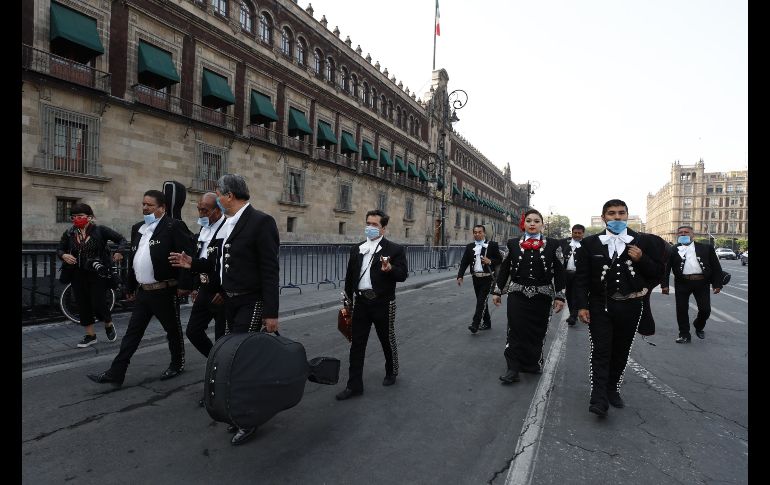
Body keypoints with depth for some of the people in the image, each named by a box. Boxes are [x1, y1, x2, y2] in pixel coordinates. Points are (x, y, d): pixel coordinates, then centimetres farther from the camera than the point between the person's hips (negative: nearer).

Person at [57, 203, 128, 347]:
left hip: (97, 274, -4)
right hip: (78, 275, 4)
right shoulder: (69, 234, 5)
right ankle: (90, 335, 23)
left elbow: (122, 240, -5)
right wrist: (64, 255, -9)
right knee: (83, 304, 9)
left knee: (98, 302, -5)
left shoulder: (100, 230, -6)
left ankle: (109, 325, 25)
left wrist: (119, 252, -24)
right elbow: (59, 249, 14)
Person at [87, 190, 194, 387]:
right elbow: (133, 259, 19)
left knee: (173, 330, 10)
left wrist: (184, 285, -19)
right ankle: (115, 373, 15)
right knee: (132, 333, 9)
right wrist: (131, 287, 19)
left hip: (164, 291, -7)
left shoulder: (174, 227, -12)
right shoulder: (138, 228, 13)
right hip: (143, 292, 7)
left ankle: (178, 364, 29)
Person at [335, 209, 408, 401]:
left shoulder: (394, 249, -5)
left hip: (383, 303, -4)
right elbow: (350, 276, 11)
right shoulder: (357, 249, 9)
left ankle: (391, 373, 38)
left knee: (388, 341, 13)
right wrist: (347, 302, 10)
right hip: (361, 302, 4)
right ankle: (354, 385, 16)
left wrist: (390, 269, -30)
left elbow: (403, 275, -10)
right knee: (357, 344, 6)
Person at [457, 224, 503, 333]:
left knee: (482, 300, -12)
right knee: (481, 301, 13)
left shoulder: (492, 245, -2)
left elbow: (500, 259, 1)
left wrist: (490, 262, -18)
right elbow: (464, 262, 2)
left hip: (487, 278, -5)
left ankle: (475, 324, -13)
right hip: (476, 278, 5)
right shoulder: (470, 247, 8)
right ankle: (487, 323, 27)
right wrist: (460, 276, -9)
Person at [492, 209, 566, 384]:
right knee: (516, 331, -2)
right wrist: (498, 291, 7)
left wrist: (559, 296, -2)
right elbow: (504, 269, 7)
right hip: (517, 294, 0)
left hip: (542, 296, 0)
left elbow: (559, 272, 1)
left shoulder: (553, 244, 1)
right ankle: (513, 369, 5)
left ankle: (533, 364, 30)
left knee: (538, 332, 10)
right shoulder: (513, 243, 4)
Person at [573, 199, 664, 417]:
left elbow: (658, 271, 7)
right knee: (601, 351, -4)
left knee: (621, 351, 12)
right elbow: (581, 277, -2)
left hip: (630, 307, 2)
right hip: (600, 306, -2)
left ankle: (612, 389, 29)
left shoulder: (642, 242, 3)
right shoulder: (590, 243, -1)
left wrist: (641, 259, -13)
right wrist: (582, 305, -8)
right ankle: (599, 399, -3)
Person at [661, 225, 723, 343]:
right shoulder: (673, 250, 4)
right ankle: (684, 335, 14)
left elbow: (716, 267, 7)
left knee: (705, 309, 4)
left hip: (702, 282, 1)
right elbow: (666, 268, 1)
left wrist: (717, 284, 0)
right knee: (681, 309, 1)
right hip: (682, 283, -1)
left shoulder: (706, 248, 8)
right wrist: (664, 285, -7)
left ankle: (699, 327, 34)